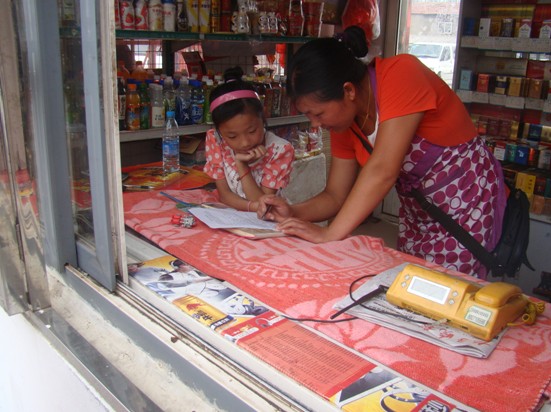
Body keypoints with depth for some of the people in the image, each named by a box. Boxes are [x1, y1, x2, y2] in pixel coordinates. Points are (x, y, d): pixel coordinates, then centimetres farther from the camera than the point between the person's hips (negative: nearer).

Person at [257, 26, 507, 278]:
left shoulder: (401, 74, -25)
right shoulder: (343, 118, -3)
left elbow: (382, 171, -33)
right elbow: (336, 197, 1)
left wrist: (330, 234, -32)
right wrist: (293, 213, -17)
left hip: (468, 200, -6)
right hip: (416, 212, 7)